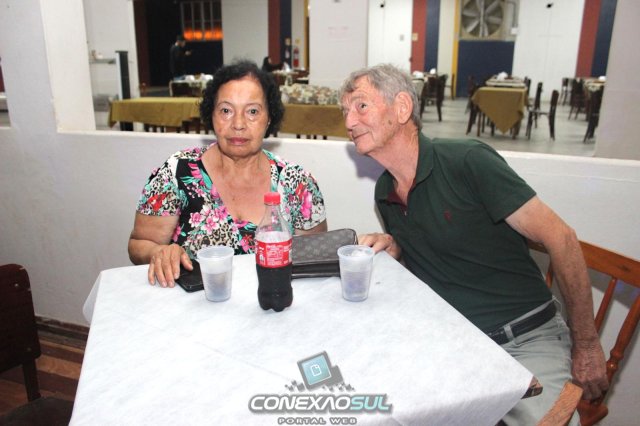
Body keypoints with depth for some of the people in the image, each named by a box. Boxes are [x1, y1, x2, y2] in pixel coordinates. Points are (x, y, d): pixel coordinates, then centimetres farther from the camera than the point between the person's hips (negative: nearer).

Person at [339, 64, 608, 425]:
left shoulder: (468, 162, -16)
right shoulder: (384, 194, 4)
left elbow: (561, 238, -13)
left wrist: (586, 345, -8)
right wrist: (390, 247, -3)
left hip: (526, 339, -4)